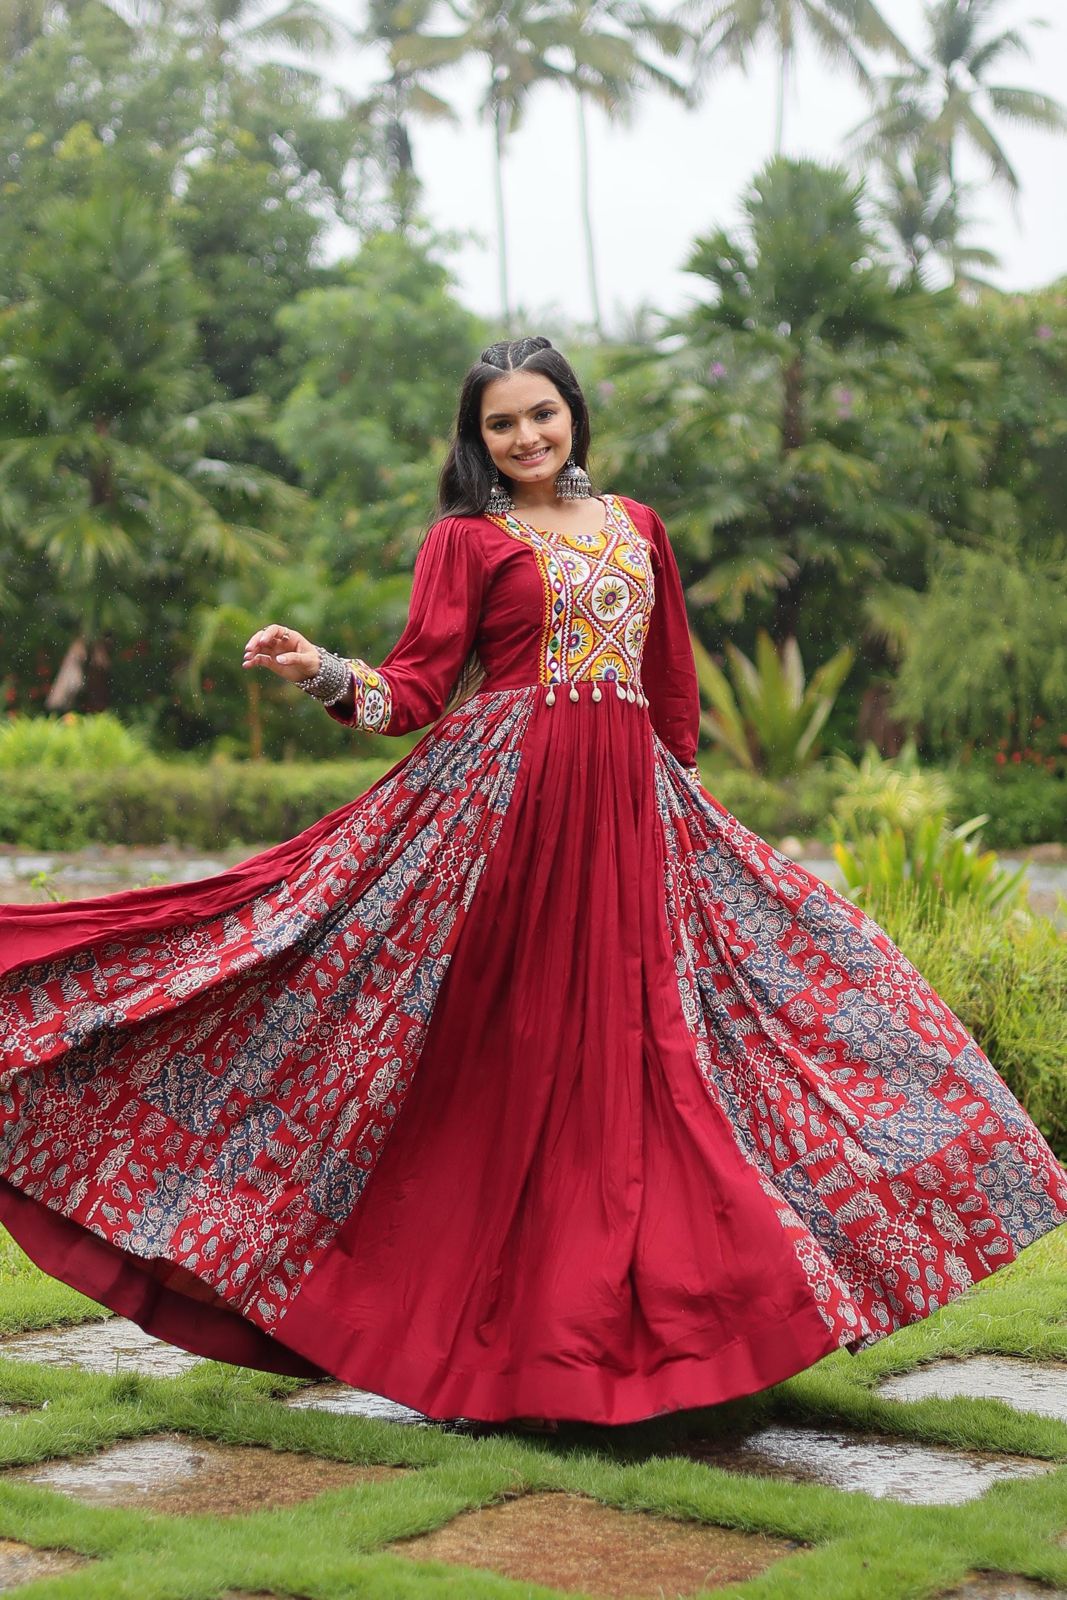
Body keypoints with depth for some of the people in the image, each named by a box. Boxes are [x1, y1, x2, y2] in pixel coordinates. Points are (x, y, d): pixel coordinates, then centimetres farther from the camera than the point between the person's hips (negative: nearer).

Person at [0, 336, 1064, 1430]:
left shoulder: (636, 527, 19)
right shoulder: (468, 538, 5)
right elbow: (420, 681, -3)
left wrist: (679, 790, 21)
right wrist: (324, 673, -20)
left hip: (629, 803, 4)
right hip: (506, 797, -4)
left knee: (630, 1043, 1)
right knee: (510, 1047, -4)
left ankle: (614, 1304, 8)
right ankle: (500, 1309, 5)